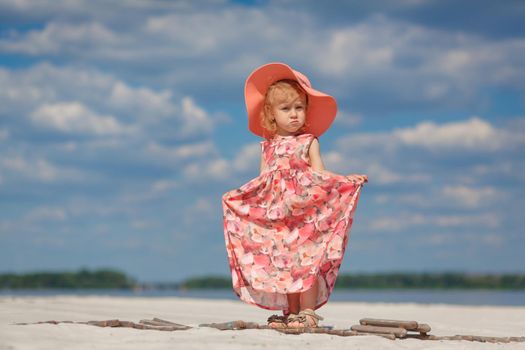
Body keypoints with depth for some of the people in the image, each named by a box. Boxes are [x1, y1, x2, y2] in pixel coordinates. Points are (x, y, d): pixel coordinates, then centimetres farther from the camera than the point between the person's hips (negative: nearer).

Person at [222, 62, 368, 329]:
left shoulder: (309, 142, 2)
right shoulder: (268, 146, 11)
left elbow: (319, 175, -5)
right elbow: (262, 183, 11)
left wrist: (348, 180, -18)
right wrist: (237, 195, 0)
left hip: (305, 214, -4)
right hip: (275, 216, 4)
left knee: (306, 262, -8)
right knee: (282, 266, 4)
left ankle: (307, 313, -7)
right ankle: (289, 314, 10)